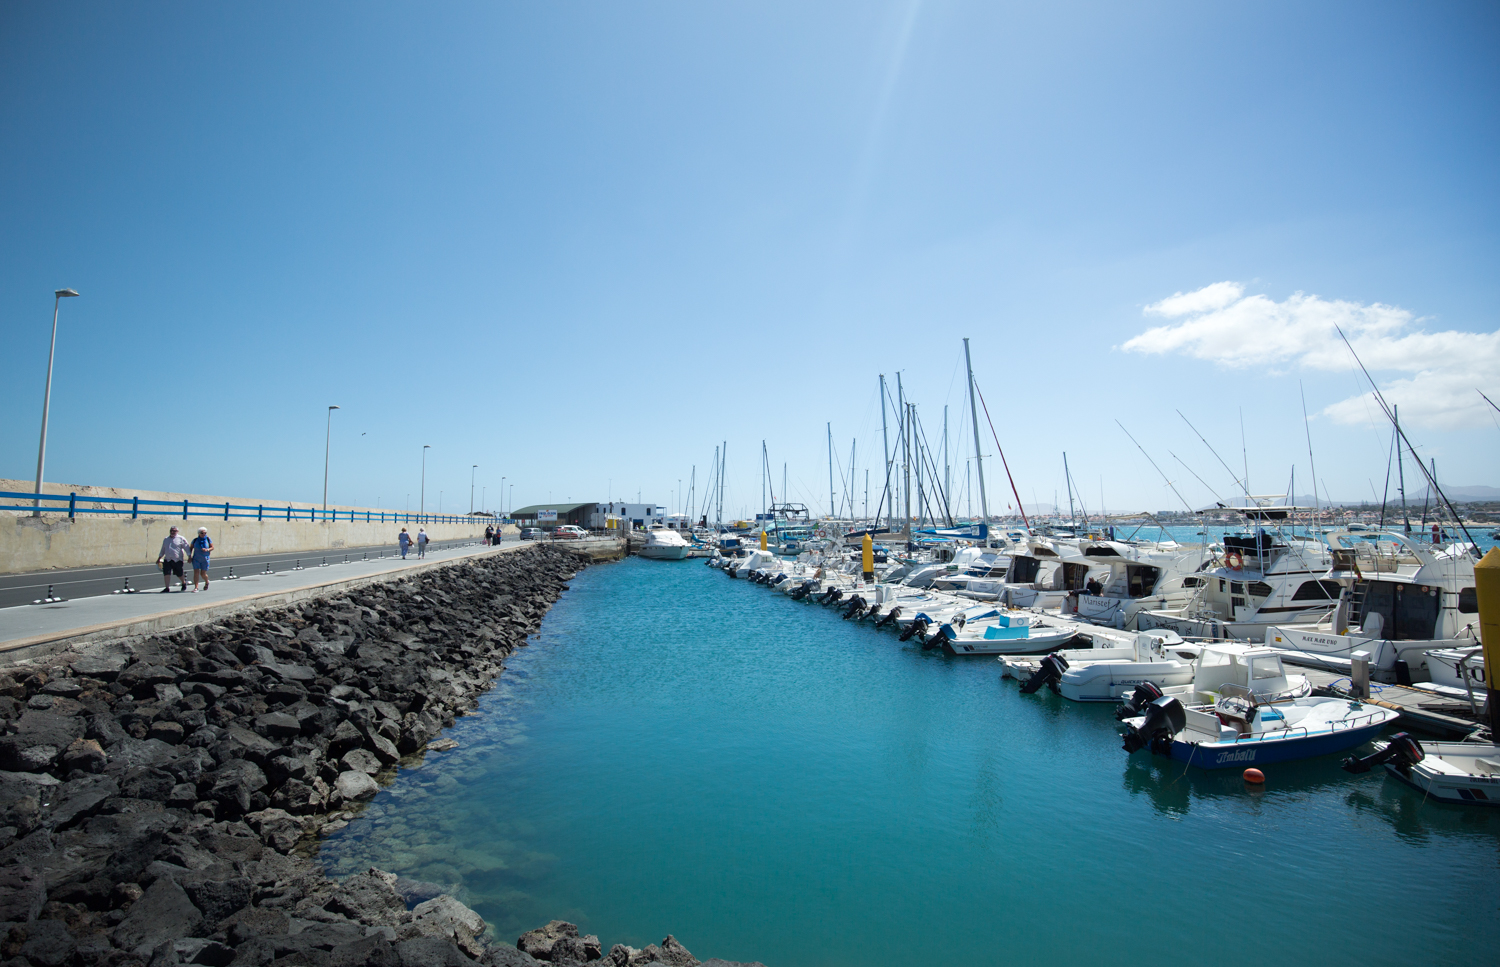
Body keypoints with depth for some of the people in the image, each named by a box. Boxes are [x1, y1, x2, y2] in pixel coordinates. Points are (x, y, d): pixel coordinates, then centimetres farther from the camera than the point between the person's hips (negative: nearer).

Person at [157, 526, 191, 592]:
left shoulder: (181, 539, 0)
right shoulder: (165, 539, 15)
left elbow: (187, 548, -2)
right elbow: (163, 550, 25)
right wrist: (159, 558, 24)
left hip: (177, 560, -4)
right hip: (167, 560, 4)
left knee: (179, 574, 4)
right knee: (166, 574, -8)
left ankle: (184, 583, 31)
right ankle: (167, 588, -2)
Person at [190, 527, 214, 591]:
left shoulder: (208, 539, 0)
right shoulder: (195, 540, 0)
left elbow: (212, 547, 2)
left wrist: (207, 550, -18)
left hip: (205, 559, 0)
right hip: (196, 559, 0)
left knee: (203, 574, 2)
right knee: (196, 572, -11)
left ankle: (207, 582, 32)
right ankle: (196, 587, -7)